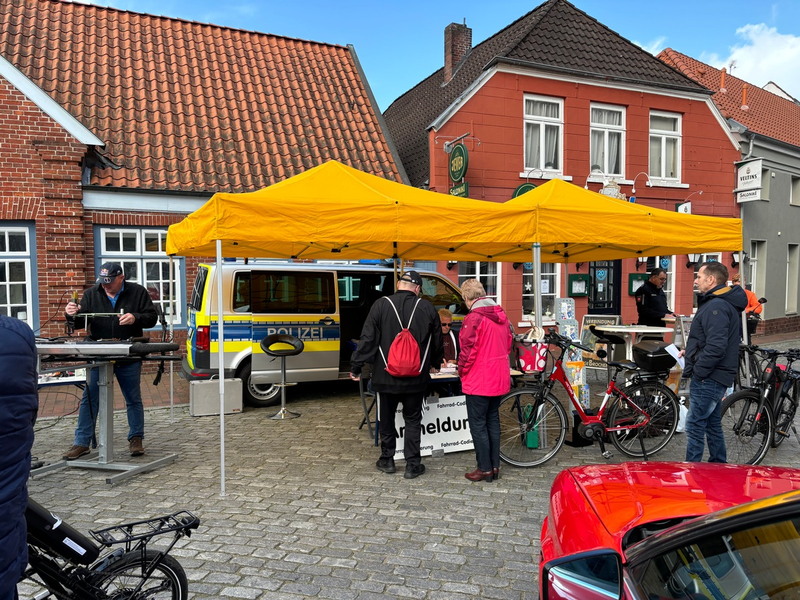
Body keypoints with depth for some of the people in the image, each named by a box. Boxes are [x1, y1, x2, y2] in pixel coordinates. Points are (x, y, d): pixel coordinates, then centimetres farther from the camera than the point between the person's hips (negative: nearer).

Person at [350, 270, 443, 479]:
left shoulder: (381, 305, -7)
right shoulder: (427, 308, -2)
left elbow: (368, 339, -8)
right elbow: (437, 341, 9)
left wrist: (356, 367, 1)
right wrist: (435, 364, 27)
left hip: (386, 376, -1)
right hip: (416, 378, 1)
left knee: (386, 419, 15)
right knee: (413, 420, 11)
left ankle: (387, 460, 25)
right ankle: (412, 465, 12)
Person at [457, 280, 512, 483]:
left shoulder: (473, 317, -18)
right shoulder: (501, 315, 6)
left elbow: (468, 350, -18)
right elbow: (508, 344, 13)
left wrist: (462, 370, -2)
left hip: (478, 381, -8)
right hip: (499, 379, 8)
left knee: (478, 424, 3)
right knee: (493, 421, 16)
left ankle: (485, 469, 9)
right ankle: (495, 466, 22)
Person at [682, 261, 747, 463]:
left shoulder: (716, 306, -20)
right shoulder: (720, 302, 15)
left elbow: (716, 346, -28)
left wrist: (697, 371, -20)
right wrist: (692, 351, 13)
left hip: (707, 379, -11)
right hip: (712, 377, 11)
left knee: (694, 427, -4)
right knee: (713, 425, 20)